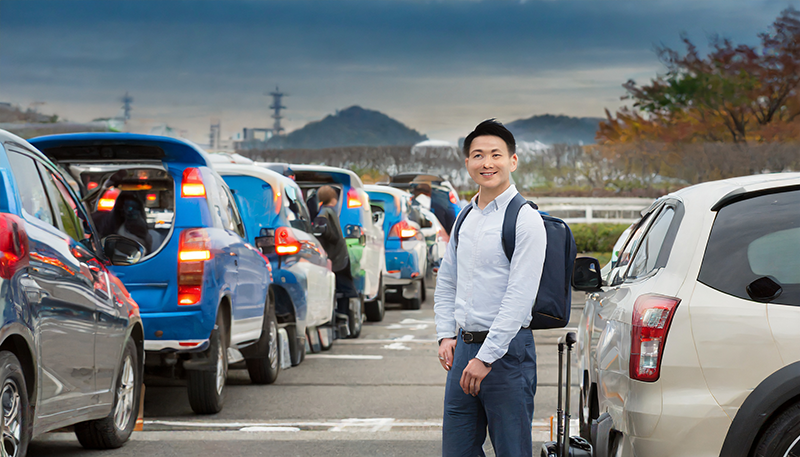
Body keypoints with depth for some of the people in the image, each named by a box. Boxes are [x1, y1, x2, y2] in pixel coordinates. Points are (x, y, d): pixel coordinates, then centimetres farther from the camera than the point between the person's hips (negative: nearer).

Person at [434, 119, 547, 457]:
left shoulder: (525, 220, -10)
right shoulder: (465, 219, 13)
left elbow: (519, 298, -16)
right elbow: (446, 284, 23)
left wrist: (486, 357, -19)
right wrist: (446, 336, 9)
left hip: (507, 349, -7)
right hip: (464, 346, 7)